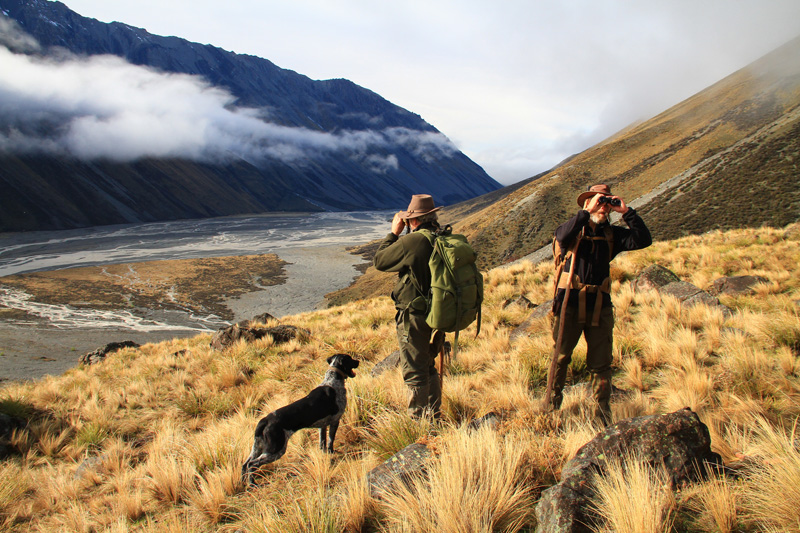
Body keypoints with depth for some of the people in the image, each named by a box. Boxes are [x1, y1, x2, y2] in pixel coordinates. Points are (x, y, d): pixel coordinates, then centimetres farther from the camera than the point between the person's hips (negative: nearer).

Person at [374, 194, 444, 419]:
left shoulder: (410, 242, -22)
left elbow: (379, 261, -9)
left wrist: (393, 233, 1)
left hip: (414, 318, -8)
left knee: (414, 373, 6)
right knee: (428, 366, 24)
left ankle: (419, 420, 17)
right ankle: (434, 414, 35)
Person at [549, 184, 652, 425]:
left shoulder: (611, 234, 10)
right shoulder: (574, 229, 0)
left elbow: (643, 240, -3)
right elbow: (563, 236, -26)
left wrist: (626, 212, -9)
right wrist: (587, 211, -25)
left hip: (600, 307, 3)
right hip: (570, 304, -3)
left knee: (601, 362, 7)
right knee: (560, 357, 5)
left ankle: (603, 411, 21)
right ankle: (553, 402, 24)